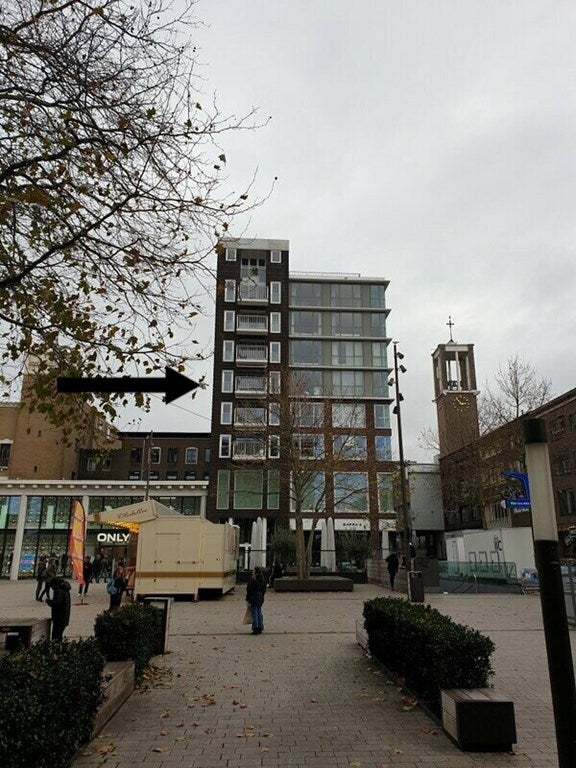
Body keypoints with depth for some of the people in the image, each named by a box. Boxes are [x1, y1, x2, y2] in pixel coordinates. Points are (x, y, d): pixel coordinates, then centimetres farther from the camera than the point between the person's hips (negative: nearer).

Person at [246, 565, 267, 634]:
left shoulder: (252, 579, -16)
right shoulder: (263, 579, 6)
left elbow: (249, 590, -13)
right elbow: (264, 589, 13)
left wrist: (247, 598, -5)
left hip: (254, 598, -7)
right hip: (260, 598, 7)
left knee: (254, 613, -3)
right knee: (259, 612, 14)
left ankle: (255, 629, -4)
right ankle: (260, 628, 18)